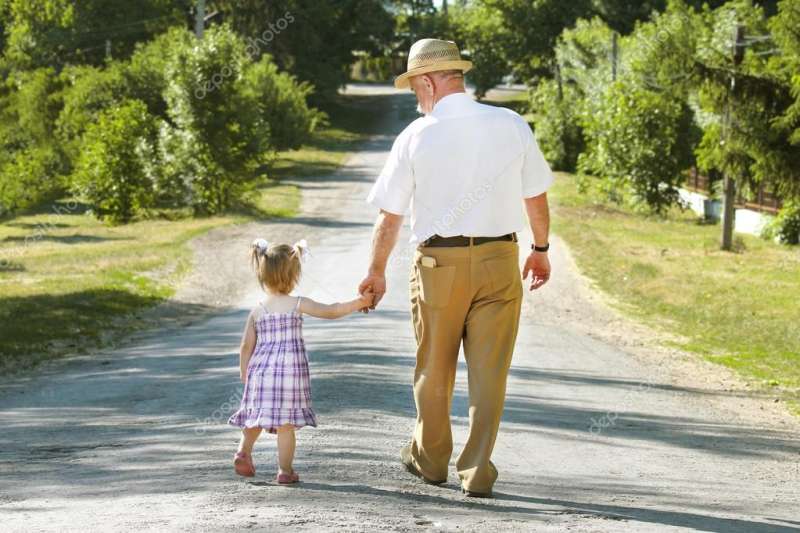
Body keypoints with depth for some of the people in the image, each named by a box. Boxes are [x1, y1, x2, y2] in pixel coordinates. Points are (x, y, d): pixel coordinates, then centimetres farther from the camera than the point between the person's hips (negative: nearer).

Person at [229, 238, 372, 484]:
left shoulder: (256, 312, 6)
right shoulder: (297, 304, -4)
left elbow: (246, 347, 7)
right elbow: (331, 311, -6)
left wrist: (244, 376, 16)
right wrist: (358, 303, 2)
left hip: (261, 370, 3)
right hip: (290, 368, -3)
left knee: (256, 417, 17)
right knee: (286, 423, 0)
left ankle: (244, 450, -2)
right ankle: (285, 469, 2)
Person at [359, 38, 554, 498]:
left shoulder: (416, 136, -7)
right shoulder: (512, 126, -1)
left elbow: (390, 215, 0)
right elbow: (536, 197, 6)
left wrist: (377, 271, 13)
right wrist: (541, 248, 22)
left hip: (438, 263, -1)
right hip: (500, 260, 1)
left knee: (434, 371, 16)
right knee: (489, 372, 6)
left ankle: (430, 459, 33)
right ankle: (477, 472, 5)